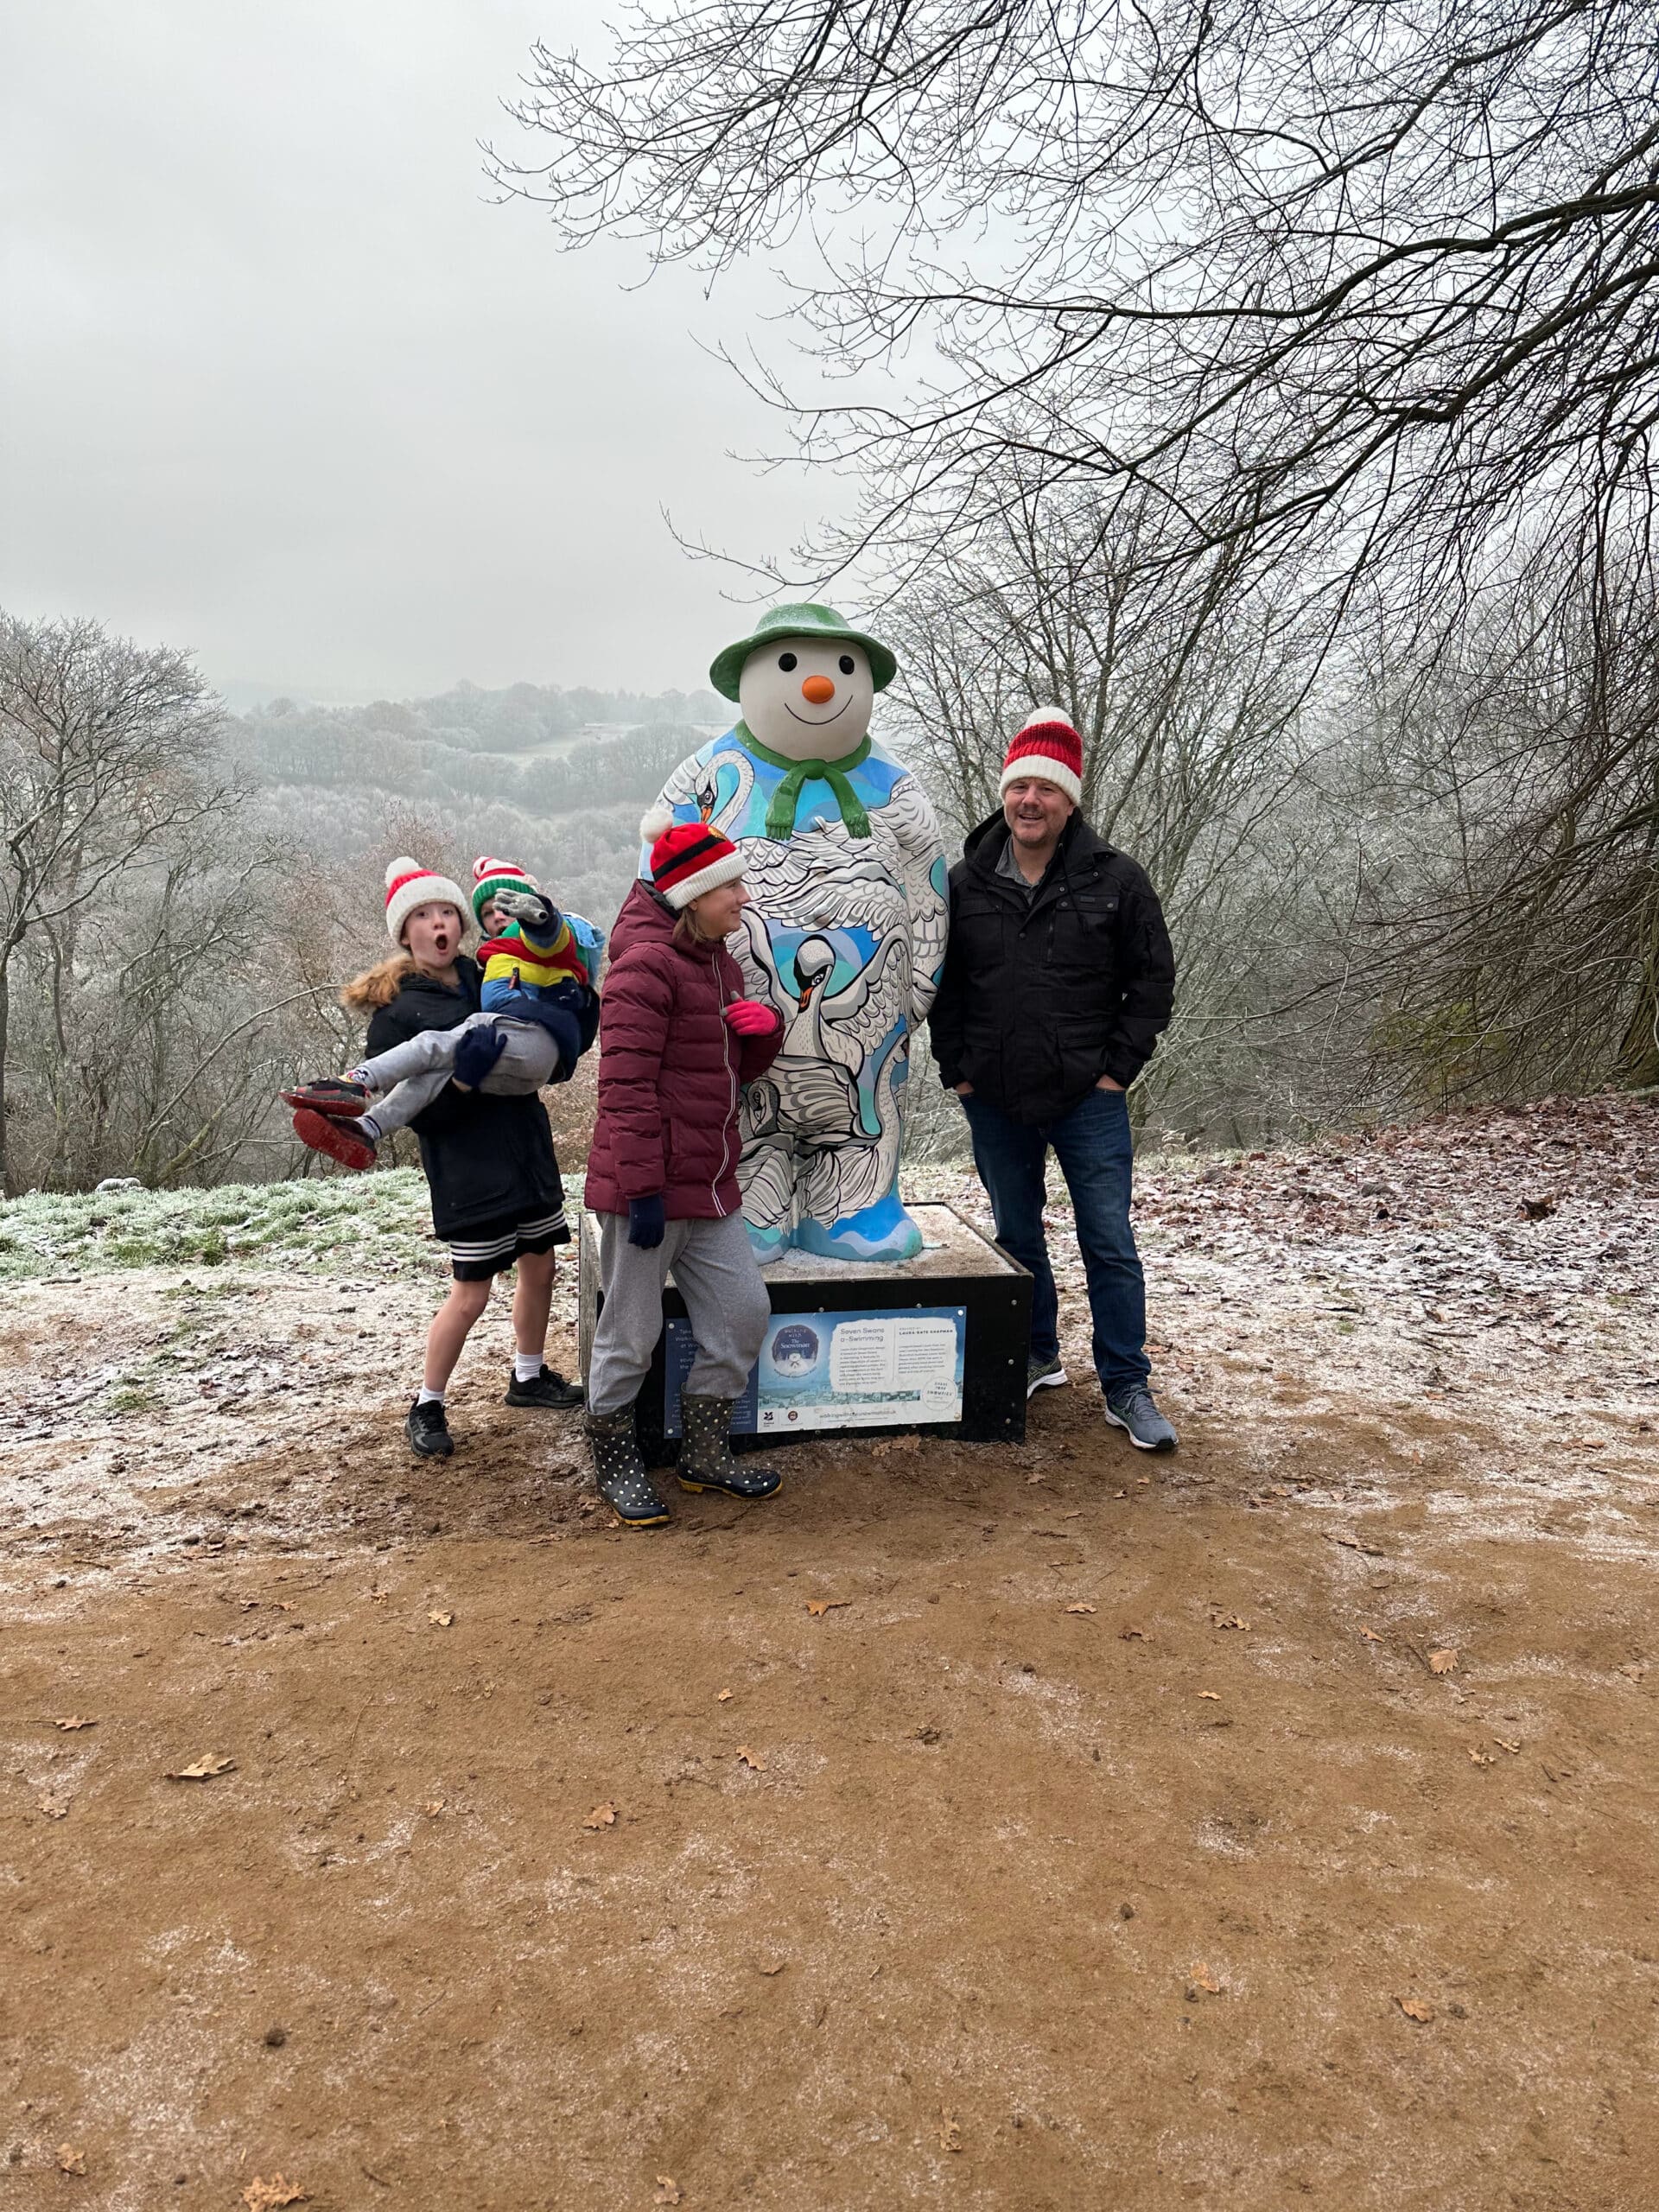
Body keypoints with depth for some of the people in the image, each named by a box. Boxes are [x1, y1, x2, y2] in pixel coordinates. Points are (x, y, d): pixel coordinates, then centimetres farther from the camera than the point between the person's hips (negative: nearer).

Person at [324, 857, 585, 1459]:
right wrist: (461, 1078, -32)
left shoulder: (489, 978, 7)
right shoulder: (395, 1012, -9)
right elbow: (418, 1111, -14)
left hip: (527, 1148, 6)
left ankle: (529, 1377, 36)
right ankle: (426, 1408, 16)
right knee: (470, 1294, -2)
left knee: (540, 1267, 16)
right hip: (467, 1168, -6)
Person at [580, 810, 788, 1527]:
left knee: (743, 1312, 12)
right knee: (632, 1333, 4)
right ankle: (616, 1463, 24)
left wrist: (765, 1029, -1)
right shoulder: (646, 965, -15)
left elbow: (740, 1069, 22)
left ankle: (705, 1454, 28)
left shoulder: (720, 964, 15)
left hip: (711, 1188, 9)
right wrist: (642, 1189, -21)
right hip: (648, 1189, -9)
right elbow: (625, 1087, -19)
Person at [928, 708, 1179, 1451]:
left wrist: (1120, 1067, -5)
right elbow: (943, 984, 9)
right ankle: (1037, 1357, 34)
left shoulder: (1115, 879, -4)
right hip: (995, 1102, 3)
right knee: (1016, 1235, 15)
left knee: (1110, 1243, 0)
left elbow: (1153, 978, 1)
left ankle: (1127, 1388, 11)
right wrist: (955, 1069, 3)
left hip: (1088, 1099, -2)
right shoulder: (966, 882, 1)